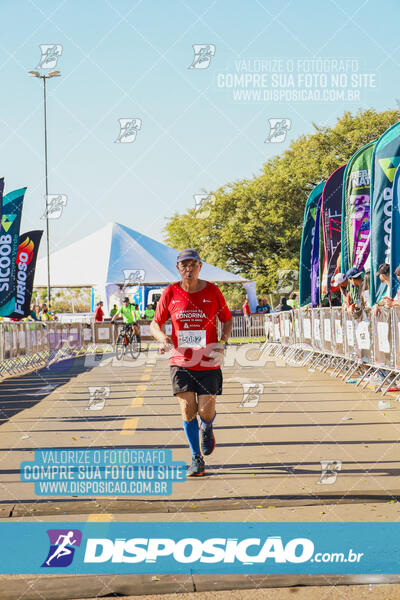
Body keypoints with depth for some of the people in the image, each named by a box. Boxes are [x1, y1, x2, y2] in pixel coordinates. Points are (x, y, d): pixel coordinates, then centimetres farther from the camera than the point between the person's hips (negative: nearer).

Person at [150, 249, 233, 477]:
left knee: (206, 412, -5)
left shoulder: (212, 291, -1)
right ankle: (197, 458, 11)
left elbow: (227, 320, 11)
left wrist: (222, 343, -7)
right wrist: (163, 338, -14)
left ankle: (206, 429, 34)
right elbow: (155, 324, 8)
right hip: (181, 362, 1)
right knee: (188, 409, -5)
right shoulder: (170, 293, 0)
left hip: (209, 362, 0)